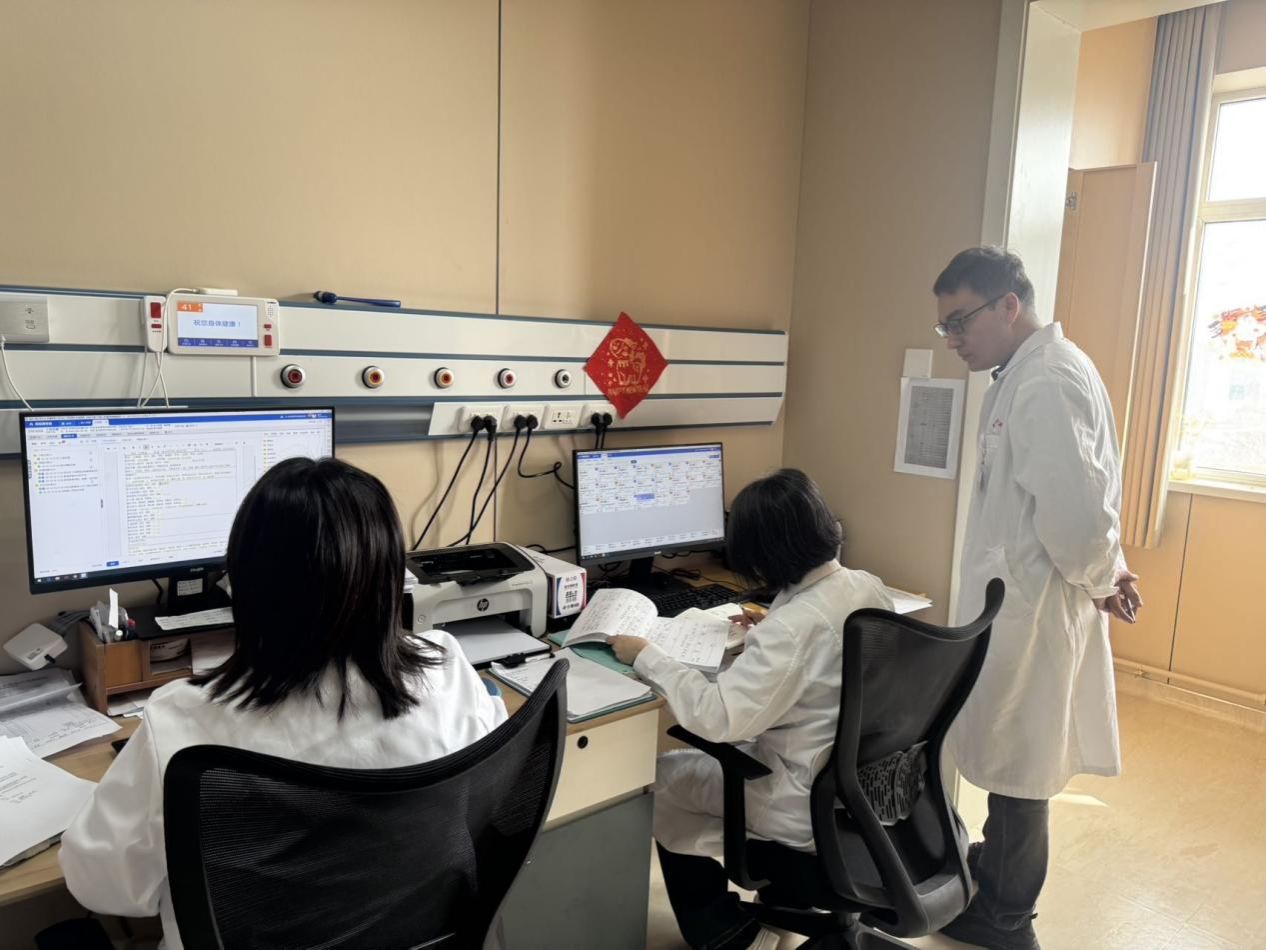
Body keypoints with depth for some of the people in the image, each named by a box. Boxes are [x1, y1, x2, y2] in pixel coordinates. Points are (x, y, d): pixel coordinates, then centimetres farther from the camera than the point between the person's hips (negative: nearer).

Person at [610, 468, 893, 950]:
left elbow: (716, 716, -33)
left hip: (812, 805, -8)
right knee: (721, 753, 26)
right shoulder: (868, 587, -4)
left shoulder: (794, 625, -32)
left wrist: (646, 657, -22)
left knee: (661, 779, 10)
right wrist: (768, 631, 16)